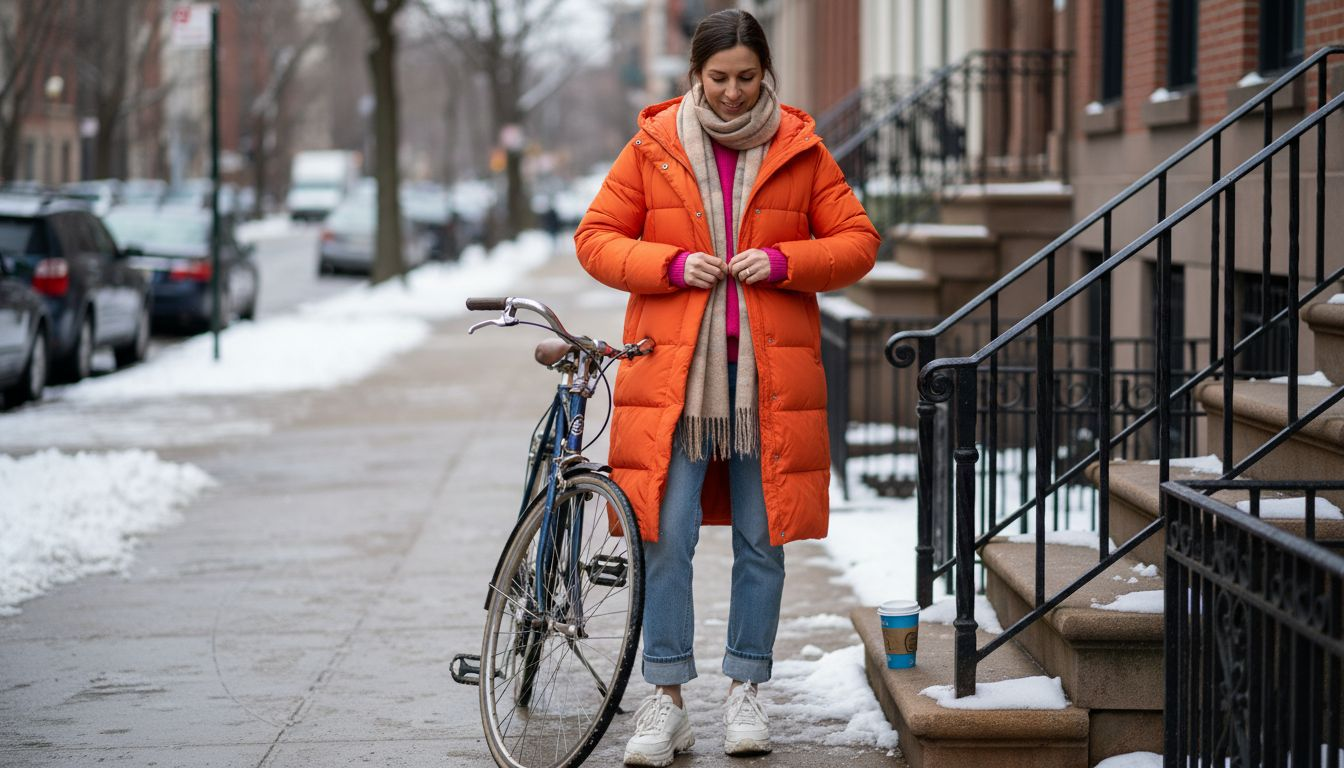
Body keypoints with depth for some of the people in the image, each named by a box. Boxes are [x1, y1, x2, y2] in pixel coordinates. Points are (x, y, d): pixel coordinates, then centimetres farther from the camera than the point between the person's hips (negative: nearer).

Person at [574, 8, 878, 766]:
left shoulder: (800, 149, 6)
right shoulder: (653, 146, 4)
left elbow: (858, 242, 8)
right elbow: (596, 238, 7)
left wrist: (783, 262, -9)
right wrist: (673, 265, -10)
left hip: (769, 375, 1)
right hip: (673, 369, -1)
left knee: (763, 539, 6)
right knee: (666, 535, -6)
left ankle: (746, 690, 19)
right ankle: (667, 699, 3)